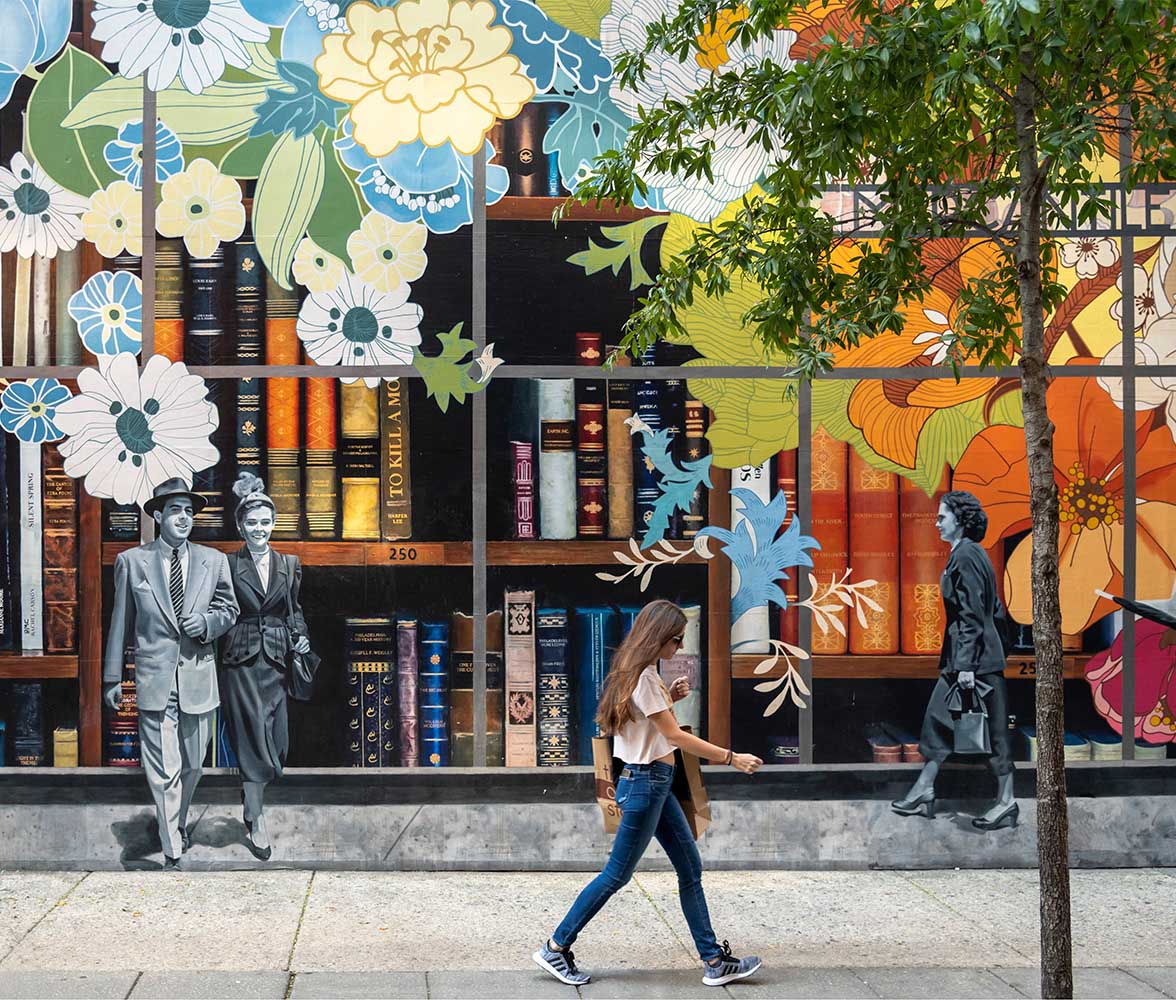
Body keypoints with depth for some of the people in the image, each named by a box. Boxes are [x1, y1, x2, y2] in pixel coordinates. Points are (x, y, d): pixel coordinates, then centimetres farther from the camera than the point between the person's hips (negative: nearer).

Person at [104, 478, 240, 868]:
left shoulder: (213, 561, 6)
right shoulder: (131, 562, 2)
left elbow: (229, 609, 15)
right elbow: (120, 622, 6)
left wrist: (207, 622, -8)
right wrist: (113, 677, 7)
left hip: (199, 680, 3)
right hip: (155, 681, -3)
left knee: (192, 765, 13)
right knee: (164, 771, -6)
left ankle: (178, 824, 38)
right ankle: (173, 854, -2)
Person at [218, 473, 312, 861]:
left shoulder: (289, 564, 9)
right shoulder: (228, 565, 0)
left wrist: (300, 637, 2)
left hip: (276, 661, 3)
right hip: (241, 662, -3)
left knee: (275, 741, 4)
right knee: (254, 739, -7)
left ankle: (251, 801, 27)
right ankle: (257, 820, -2)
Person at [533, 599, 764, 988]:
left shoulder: (642, 674, 11)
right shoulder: (643, 678, -18)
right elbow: (676, 737, -18)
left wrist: (670, 697, 8)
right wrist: (732, 758, -13)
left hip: (656, 784, 10)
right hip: (645, 783, -10)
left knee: (690, 869, 9)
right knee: (617, 874, -1)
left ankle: (715, 961, 11)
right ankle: (556, 948, 8)